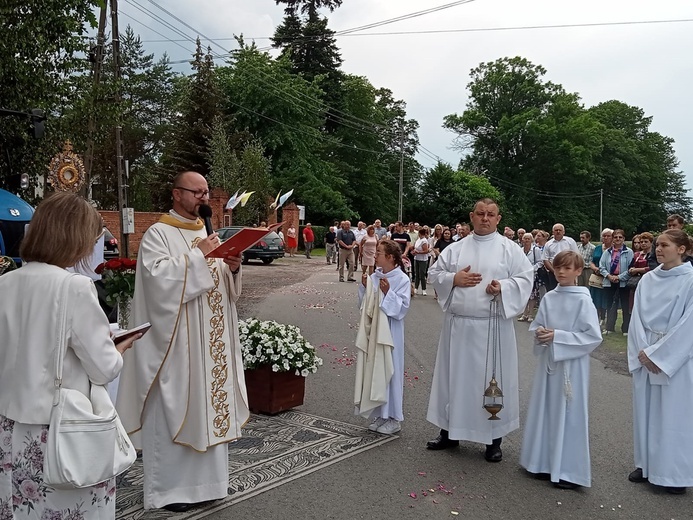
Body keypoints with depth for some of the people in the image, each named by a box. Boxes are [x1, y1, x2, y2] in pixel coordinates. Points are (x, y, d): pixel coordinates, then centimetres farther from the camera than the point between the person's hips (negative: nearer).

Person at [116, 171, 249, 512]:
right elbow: (158, 277, -22)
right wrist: (197, 255, -20)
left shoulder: (206, 233, 14)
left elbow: (224, 287, 15)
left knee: (209, 405, 13)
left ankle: (204, 479, 27)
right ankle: (169, 487, 15)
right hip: (176, 341, -7)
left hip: (210, 341, 7)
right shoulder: (157, 234, -6)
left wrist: (232, 269, -6)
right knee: (174, 412, 1)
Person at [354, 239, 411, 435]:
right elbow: (364, 305, 10)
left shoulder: (402, 279, -10)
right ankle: (379, 414, 25)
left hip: (390, 333, -6)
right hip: (372, 330, 6)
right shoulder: (374, 277, 6)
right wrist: (364, 287, -4)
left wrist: (388, 293, -24)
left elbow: (402, 308, -15)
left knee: (389, 372, 1)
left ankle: (393, 417, 15)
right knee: (374, 371, 11)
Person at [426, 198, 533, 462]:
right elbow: (434, 274, 9)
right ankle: (450, 431, 26)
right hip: (457, 324, 3)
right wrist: (453, 278, -9)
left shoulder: (510, 249, 2)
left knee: (492, 379, 4)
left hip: (493, 326, -3)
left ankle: (493, 438, 20)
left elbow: (526, 278, -1)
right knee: (454, 376, 11)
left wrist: (503, 287, -17)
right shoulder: (456, 248, 8)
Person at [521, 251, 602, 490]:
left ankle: (569, 471, 15)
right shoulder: (549, 298, 4)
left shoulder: (583, 300, -10)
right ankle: (545, 462, 26)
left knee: (568, 415, 3)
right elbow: (535, 326, 12)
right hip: (548, 361, 5)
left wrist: (558, 336, -18)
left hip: (571, 365, -5)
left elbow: (593, 336, -13)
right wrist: (539, 333, -11)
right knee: (545, 411, 12)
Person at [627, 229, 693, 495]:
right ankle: (646, 464, 25)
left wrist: (657, 354, -14)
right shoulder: (647, 279, 4)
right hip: (645, 356, 5)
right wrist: (642, 351, -9)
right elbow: (637, 317, 3)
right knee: (646, 411, 11)